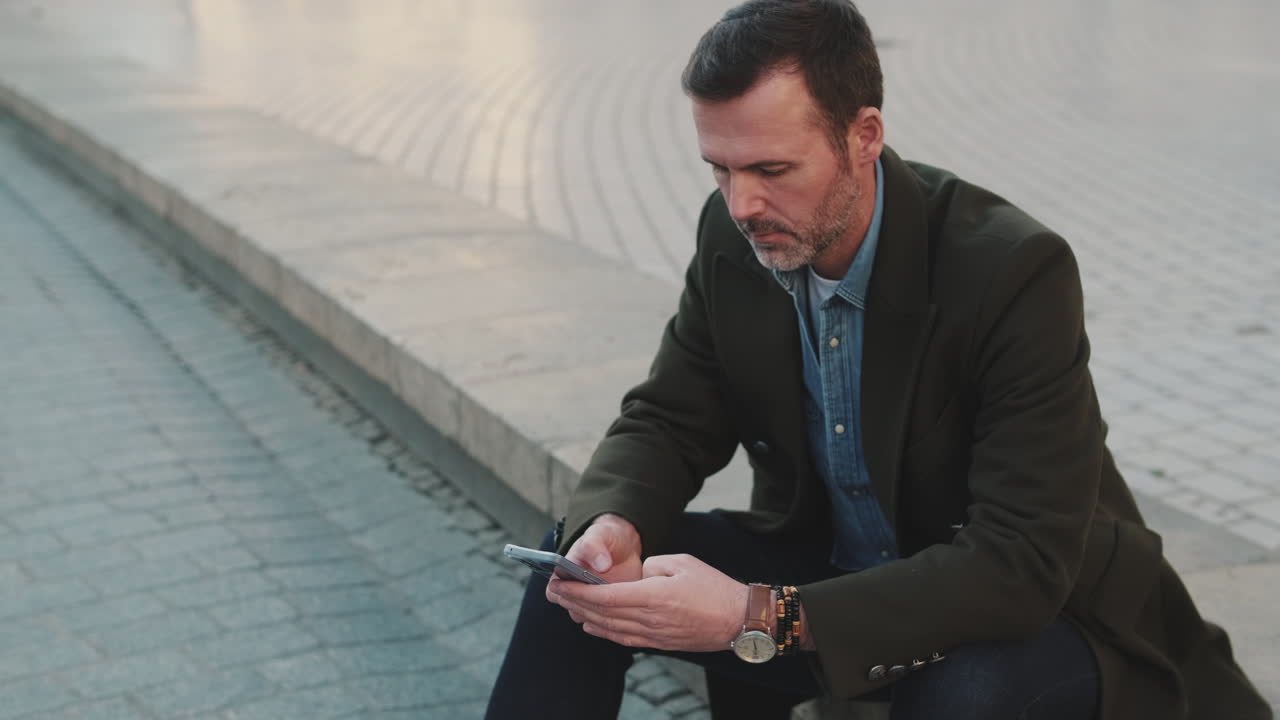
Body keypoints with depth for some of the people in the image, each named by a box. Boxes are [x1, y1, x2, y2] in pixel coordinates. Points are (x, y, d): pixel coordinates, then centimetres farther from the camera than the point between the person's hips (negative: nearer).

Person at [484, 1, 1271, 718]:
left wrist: (761, 620, -40)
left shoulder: (1016, 272, -29)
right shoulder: (733, 238, -11)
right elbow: (668, 420, 0)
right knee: (579, 572, -11)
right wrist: (611, 526, -25)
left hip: (1038, 607, -5)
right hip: (830, 568, 5)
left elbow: (1022, 565, -32)